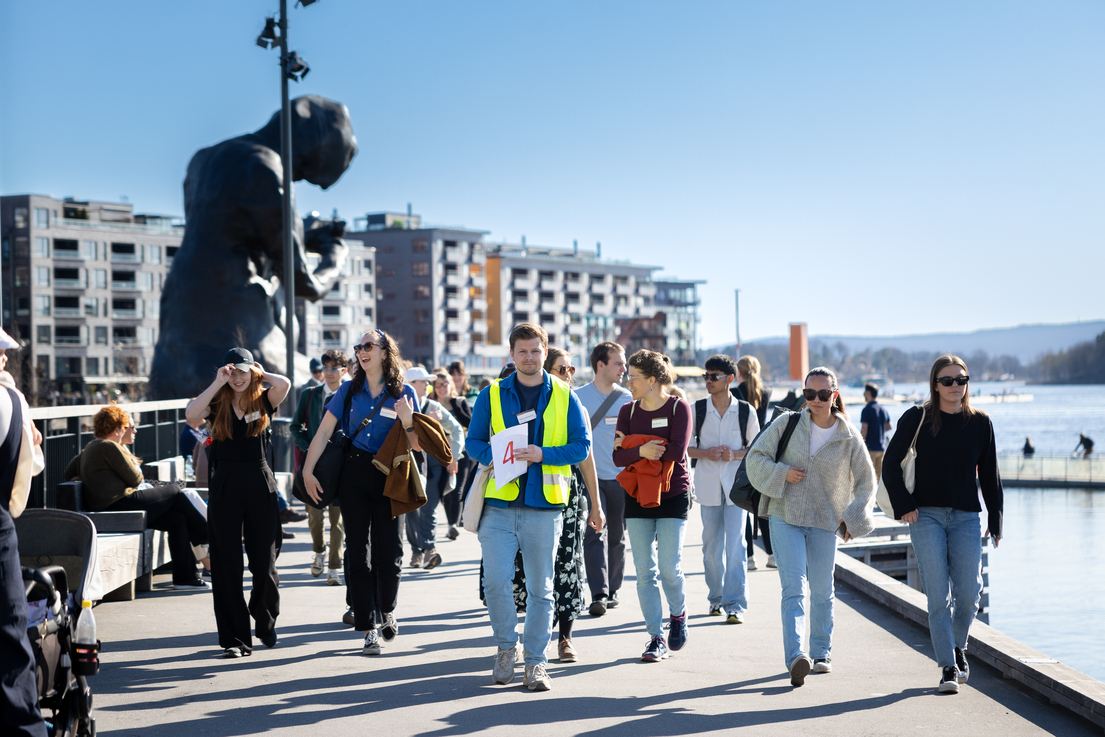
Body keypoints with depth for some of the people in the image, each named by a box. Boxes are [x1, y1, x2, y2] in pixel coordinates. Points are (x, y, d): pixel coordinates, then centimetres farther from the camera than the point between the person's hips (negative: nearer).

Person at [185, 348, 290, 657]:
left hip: (260, 485, 0)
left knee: (264, 562, 3)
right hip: (225, 486, 1)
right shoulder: (217, 404, 5)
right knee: (227, 566, 0)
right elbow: (190, 413, -15)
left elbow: (285, 384, -16)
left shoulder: (264, 400, 5)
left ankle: (266, 622, 30)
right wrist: (217, 383, -9)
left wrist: (259, 374, 0)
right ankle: (235, 638, 6)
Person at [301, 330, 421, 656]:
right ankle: (370, 629, 5)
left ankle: (387, 612, 27)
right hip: (353, 476, 2)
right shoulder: (349, 391, 6)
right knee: (357, 551, 0)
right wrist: (308, 470, -4)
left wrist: (406, 421, -19)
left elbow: (417, 446, 0)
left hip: (388, 477, -2)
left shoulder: (404, 393, 1)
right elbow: (324, 432, 4)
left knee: (388, 550, 0)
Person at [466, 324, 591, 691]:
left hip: (544, 507, 0)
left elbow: (581, 445, 2)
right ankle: (506, 646, 16)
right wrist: (492, 457, -11)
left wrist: (543, 454, -13)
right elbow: (474, 441, 10)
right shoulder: (492, 395, 8)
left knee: (540, 588, 4)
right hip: (499, 504, 0)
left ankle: (535, 662, 14)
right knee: (495, 581, -8)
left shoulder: (564, 397, 6)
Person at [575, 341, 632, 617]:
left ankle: (612, 589, 22)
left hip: (620, 478, 3)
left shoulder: (627, 400, 6)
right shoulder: (576, 397, -2)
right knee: (595, 534, -12)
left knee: (617, 538, 9)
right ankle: (598, 595, -16)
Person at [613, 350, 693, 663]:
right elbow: (618, 457, -3)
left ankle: (678, 615, 23)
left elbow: (677, 451, -18)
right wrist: (642, 451, -24)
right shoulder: (628, 411, 6)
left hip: (673, 496, -3)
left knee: (670, 568, -7)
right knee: (645, 571, 1)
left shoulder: (678, 408, -5)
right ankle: (656, 638, 8)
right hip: (638, 497, 4)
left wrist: (631, 445, -12)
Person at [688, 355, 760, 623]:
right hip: (707, 484, 2)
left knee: (735, 545, -9)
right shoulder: (696, 410, 3)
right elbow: (685, 447, 7)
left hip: (736, 483, -2)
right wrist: (706, 453, -12)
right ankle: (717, 598, 23)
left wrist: (735, 454, -11)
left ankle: (735, 604, -7)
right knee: (711, 546, 7)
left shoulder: (746, 411, 1)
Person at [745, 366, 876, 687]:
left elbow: (866, 481, 9)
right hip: (785, 518, -1)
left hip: (825, 522, 1)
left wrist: (853, 516, 0)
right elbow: (755, 458, 2)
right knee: (794, 588, -13)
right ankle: (796, 656, -24)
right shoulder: (787, 424, -1)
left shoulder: (849, 437, 0)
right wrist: (782, 472, -13)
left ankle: (822, 653, 28)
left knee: (822, 591, 10)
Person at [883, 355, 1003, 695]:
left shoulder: (979, 423, 7)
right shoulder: (917, 419, 0)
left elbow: (989, 475, 11)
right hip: (926, 516, -2)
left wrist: (995, 519, 8)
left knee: (968, 593, -4)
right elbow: (891, 464, 3)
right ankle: (948, 668, -1)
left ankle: (958, 645, 25)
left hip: (966, 517, 2)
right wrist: (903, 506, -5)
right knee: (938, 596, -7)